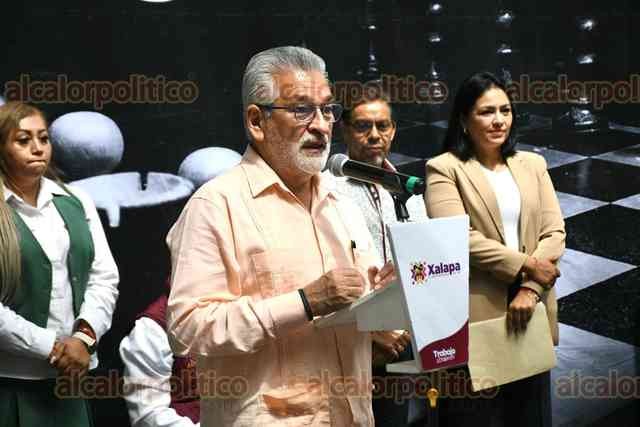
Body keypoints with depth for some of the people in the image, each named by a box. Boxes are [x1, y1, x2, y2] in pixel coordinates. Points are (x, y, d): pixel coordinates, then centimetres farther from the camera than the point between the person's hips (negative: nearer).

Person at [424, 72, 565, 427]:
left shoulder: (533, 164, 13)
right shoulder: (444, 168, -2)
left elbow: (555, 232, 4)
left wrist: (530, 290, -10)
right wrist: (525, 266, -11)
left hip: (531, 313, 5)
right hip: (474, 317, -4)